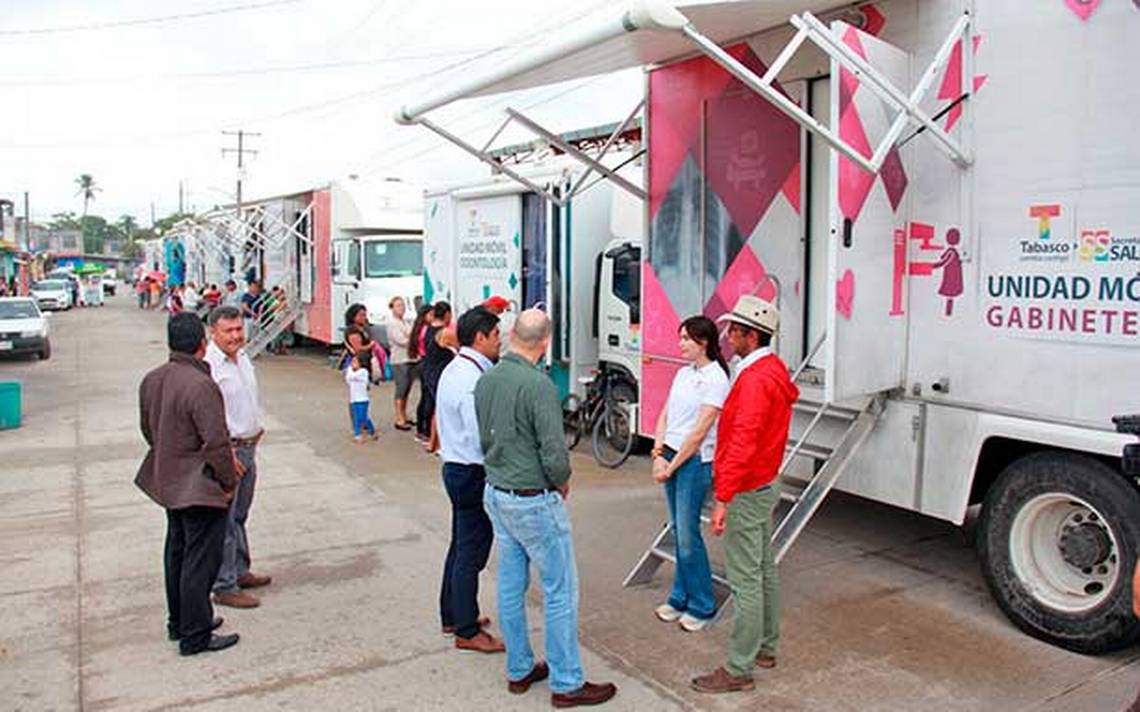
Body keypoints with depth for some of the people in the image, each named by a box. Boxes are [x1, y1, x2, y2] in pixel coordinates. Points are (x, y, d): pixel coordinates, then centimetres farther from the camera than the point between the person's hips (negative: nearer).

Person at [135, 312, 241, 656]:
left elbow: (147, 428, 14)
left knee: (177, 552, 21)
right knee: (200, 560, 2)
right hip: (200, 487, -9)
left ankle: (179, 622, 36)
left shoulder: (151, 380, 2)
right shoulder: (201, 386, -26)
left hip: (167, 482, 9)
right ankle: (195, 636, 12)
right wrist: (229, 481, -12)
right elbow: (216, 443, -26)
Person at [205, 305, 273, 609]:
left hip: (248, 447, 9)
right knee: (224, 521, -2)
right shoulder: (207, 365, -19)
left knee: (240, 515, 19)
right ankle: (224, 587, 7)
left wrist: (256, 429, 18)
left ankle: (240, 571, 32)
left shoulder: (243, 358, 10)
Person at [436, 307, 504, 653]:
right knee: (471, 553, 2)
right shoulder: (472, 380, -23)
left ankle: (452, 616, 36)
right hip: (473, 474, -11)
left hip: (456, 467, 11)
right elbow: (484, 438, -24)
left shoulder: (453, 370, 10)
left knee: (460, 546, 22)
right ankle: (467, 632, 14)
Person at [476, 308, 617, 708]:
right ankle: (566, 684, 13)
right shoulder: (538, 385, -22)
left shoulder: (486, 379, 2)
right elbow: (554, 453, -21)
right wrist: (562, 483, -3)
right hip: (534, 502, -8)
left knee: (511, 584, 16)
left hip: (495, 493, 8)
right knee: (560, 591, 4)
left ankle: (519, 670, 29)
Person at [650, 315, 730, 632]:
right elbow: (665, 416, 13)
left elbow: (699, 432, -15)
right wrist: (659, 453, -1)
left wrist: (671, 466, -11)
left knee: (688, 536, -4)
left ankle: (701, 607, 11)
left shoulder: (716, 379, -12)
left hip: (695, 461, -7)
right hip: (671, 456, 7)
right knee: (678, 532, 13)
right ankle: (680, 598, 25)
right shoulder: (683, 374, 12)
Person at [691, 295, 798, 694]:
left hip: (747, 492, -11)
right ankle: (765, 648, 33)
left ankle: (739, 670, 5)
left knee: (745, 582, -4)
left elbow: (743, 443, -30)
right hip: (765, 485, 11)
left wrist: (724, 498, -31)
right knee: (765, 571, 19)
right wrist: (724, 478, 19)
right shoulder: (774, 370, 10)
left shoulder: (756, 379, -23)